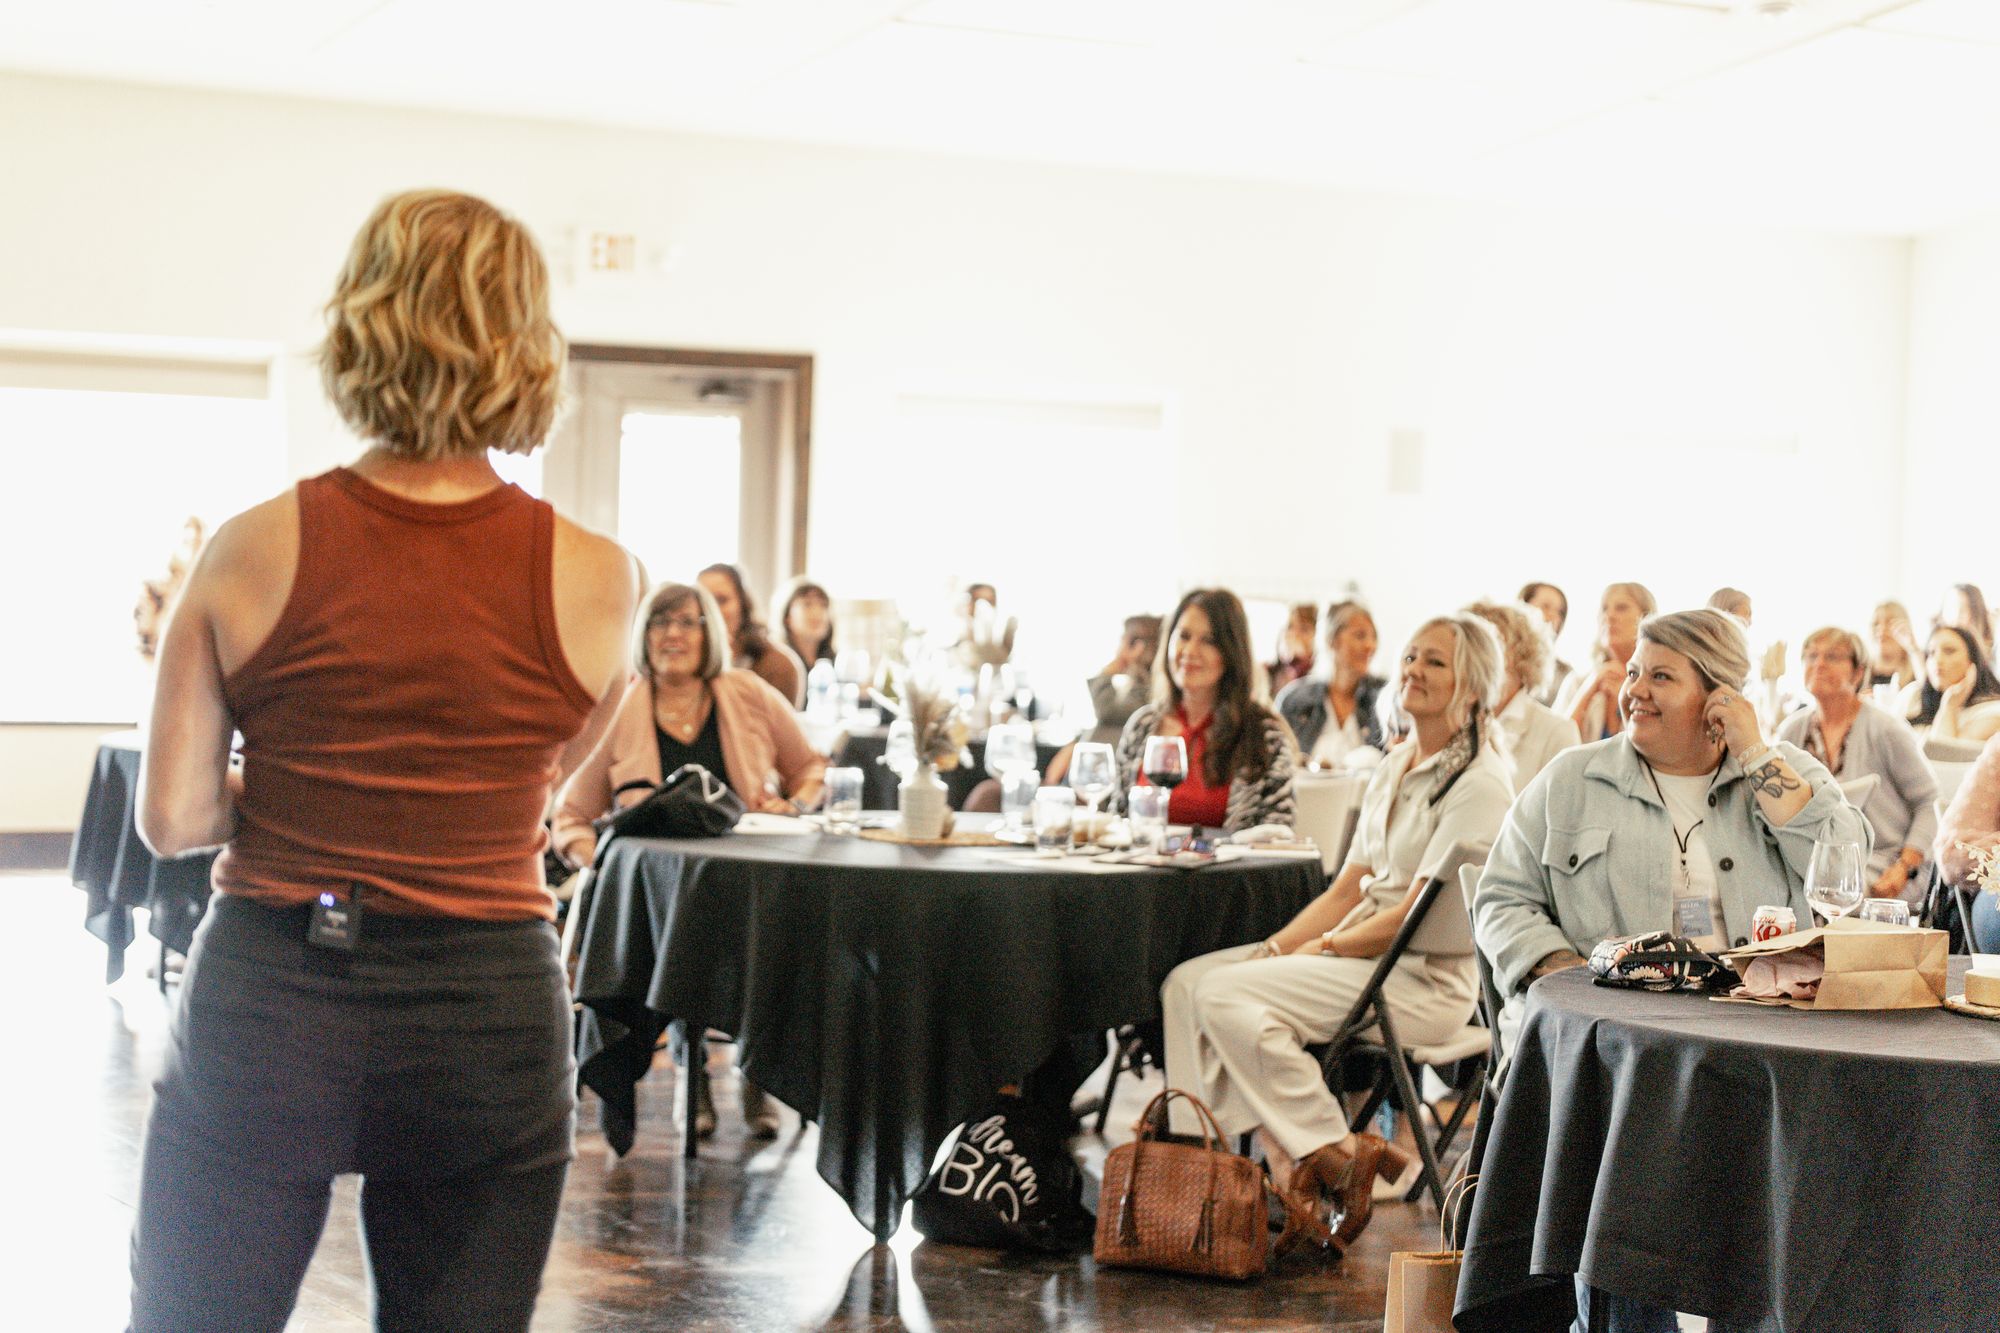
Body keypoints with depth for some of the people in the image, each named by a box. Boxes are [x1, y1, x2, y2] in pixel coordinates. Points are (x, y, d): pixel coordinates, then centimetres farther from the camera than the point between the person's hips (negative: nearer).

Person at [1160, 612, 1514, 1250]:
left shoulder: (1479, 785, -12)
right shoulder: (1393, 769, 15)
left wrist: (1323, 948, -11)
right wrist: (1276, 948, 1)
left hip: (1427, 978, -9)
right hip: (1360, 954, 9)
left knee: (1229, 996, -23)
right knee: (1187, 982, -6)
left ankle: (1336, 1153, -13)